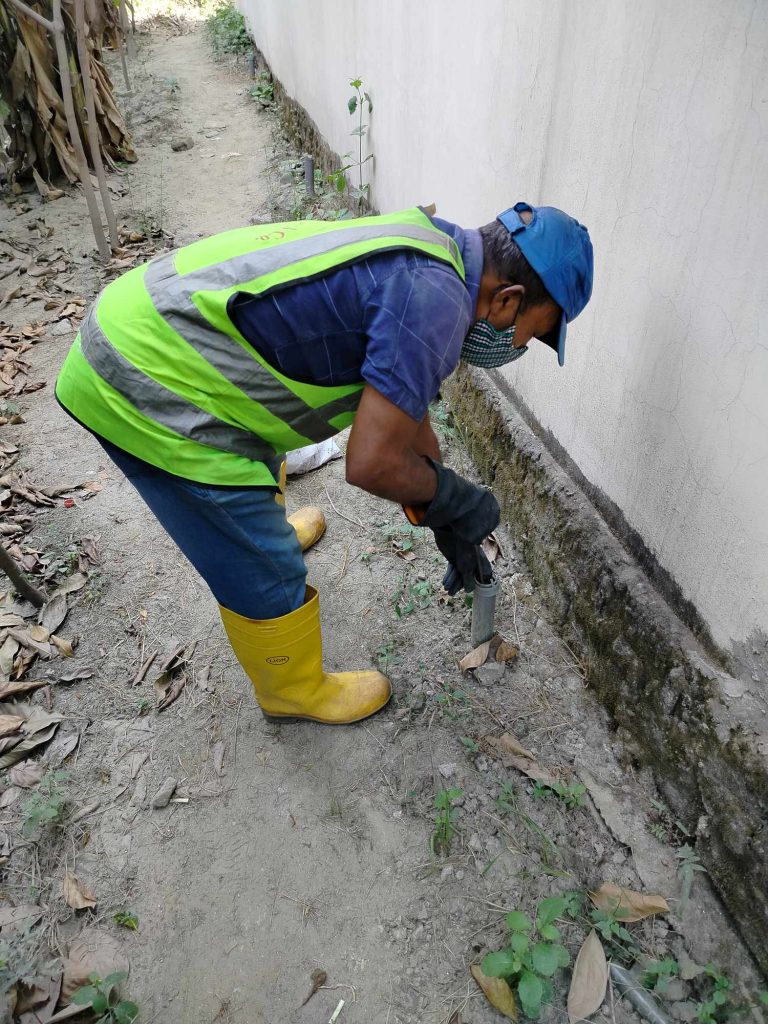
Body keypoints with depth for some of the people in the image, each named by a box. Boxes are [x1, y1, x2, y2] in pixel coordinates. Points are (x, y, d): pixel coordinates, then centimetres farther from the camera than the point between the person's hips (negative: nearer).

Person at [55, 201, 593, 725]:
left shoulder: (422, 250, 11)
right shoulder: (434, 299, -21)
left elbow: (406, 416, 19)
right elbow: (373, 463, -21)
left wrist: (452, 530, 25)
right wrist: (461, 501, -1)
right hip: (145, 389, -10)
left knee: (261, 452, 36)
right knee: (264, 574, 5)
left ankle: (261, 524, 67)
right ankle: (296, 691, 33)